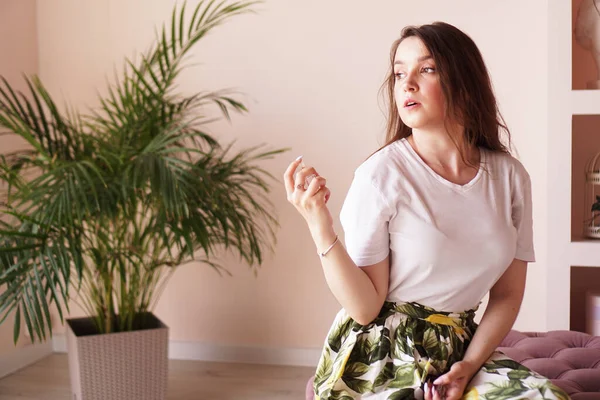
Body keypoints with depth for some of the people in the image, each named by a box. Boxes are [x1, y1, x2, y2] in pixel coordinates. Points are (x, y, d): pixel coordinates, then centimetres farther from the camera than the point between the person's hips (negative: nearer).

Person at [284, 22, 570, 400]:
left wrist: (468, 365, -9)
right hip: (379, 355, -4)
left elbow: (508, 294, 5)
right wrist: (320, 227, -25)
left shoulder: (510, 176, -1)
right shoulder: (382, 174, -13)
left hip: (459, 347, 4)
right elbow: (365, 307, -13)